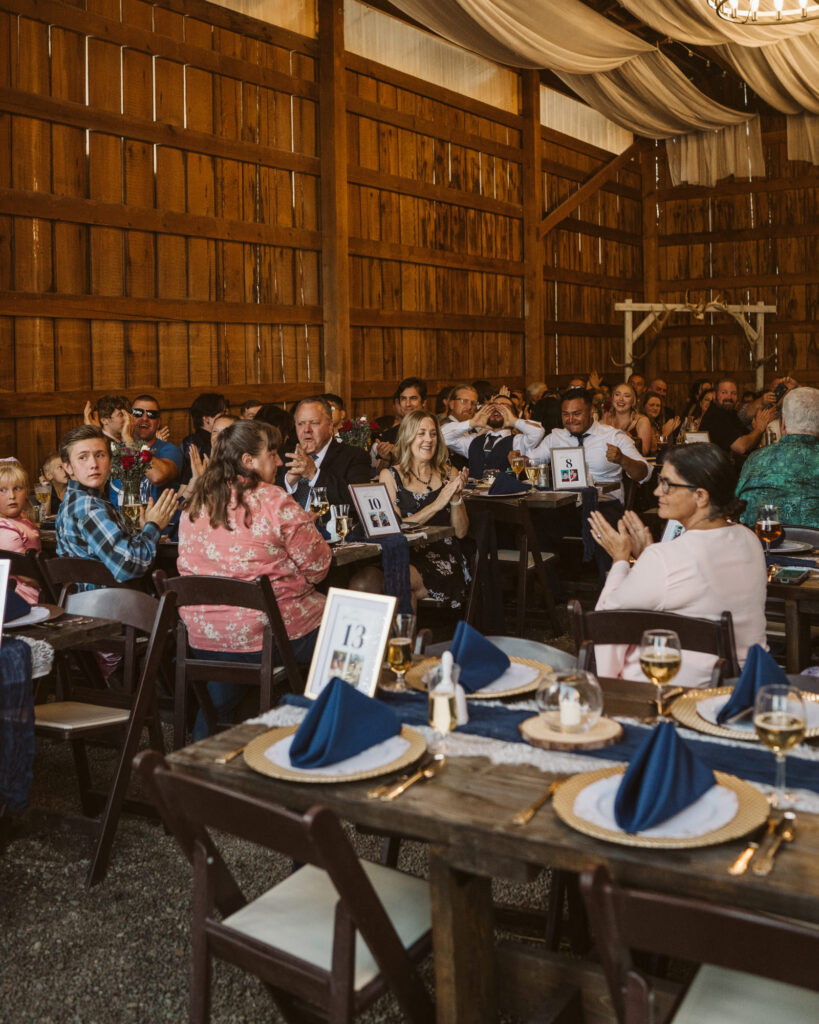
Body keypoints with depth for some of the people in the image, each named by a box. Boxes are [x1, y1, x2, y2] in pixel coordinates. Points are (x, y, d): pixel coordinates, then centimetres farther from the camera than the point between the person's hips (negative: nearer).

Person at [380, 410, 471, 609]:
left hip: (444, 558, 0)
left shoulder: (449, 474, 14)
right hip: (405, 556, 0)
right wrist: (436, 505, -12)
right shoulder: (390, 476, 8)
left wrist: (456, 497, -7)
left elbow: (460, 532, 11)